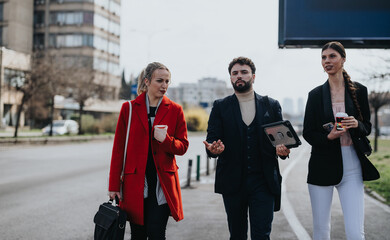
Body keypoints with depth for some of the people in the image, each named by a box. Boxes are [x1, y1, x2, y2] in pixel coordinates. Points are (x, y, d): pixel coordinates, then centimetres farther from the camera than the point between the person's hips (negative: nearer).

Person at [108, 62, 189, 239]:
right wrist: (114, 185, 1)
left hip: (162, 184, 0)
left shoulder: (175, 110, 4)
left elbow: (183, 146, 6)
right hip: (135, 183, 0)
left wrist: (165, 140, -16)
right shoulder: (129, 108, 2)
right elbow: (118, 148, 3)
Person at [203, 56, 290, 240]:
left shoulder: (272, 105, 9)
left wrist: (281, 149, -12)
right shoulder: (220, 107, 7)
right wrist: (213, 149, -23)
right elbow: (212, 139, 0)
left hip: (263, 182, 0)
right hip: (233, 182, 1)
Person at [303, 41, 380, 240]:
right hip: (322, 165, 1)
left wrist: (356, 124, -12)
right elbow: (308, 133, 6)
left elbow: (367, 127, 11)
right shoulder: (316, 94, 6)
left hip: (351, 166, 0)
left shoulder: (359, 91, 7)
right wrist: (328, 136, -14)